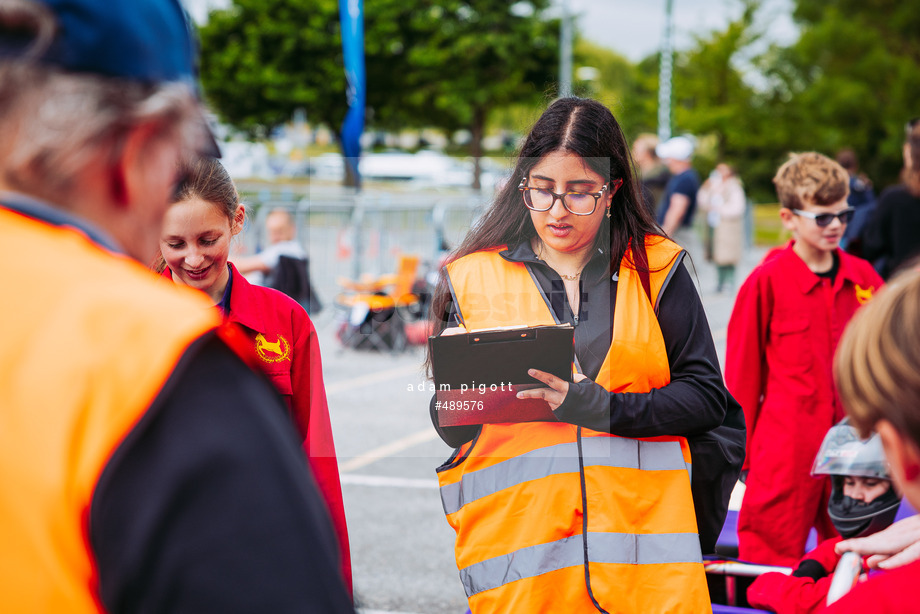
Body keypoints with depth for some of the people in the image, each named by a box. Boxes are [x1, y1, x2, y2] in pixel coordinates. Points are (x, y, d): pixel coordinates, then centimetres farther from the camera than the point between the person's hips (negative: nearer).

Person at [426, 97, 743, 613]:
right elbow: (451, 431, 8)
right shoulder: (473, 277, 7)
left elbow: (707, 397, -1)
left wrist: (595, 405, -15)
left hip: (642, 543, 0)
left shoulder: (656, 268, 7)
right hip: (513, 548, 0)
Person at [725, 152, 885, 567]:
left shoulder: (863, 277, 4)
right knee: (770, 558, 2)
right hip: (784, 450, -4)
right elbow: (742, 370, -3)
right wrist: (744, 451, 1)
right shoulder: (767, 280, -9)